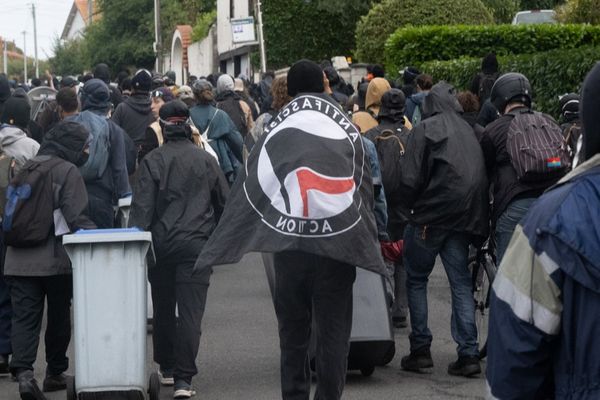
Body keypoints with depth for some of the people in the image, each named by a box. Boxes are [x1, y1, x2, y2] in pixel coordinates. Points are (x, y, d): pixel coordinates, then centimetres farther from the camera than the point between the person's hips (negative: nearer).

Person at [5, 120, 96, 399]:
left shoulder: (24, 169, 11)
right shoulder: (68, 171, -8)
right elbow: (76, 218, -15)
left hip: (19, 260, 4)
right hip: (57, 260, -4)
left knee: (24, 317, 1)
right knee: (59, 316, 13)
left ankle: (23, 371, -17)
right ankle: (55, 373, 23)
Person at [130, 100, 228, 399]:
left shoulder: (153, 161, -4)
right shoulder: (206, 160, 4)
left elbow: (142, 206, -8)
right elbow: (224, 202, 13)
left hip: (162, 244, 0)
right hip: (196, 245, 0)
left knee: (163, 309, 16)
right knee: (190, 312, -5)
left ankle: (166, 368, 27)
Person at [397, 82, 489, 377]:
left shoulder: (425, 130, -5)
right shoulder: (470, 132, 11)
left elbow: (410, 179, -11)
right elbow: (482, 178, 11)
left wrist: (409, 208, 6)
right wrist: (479, 224, 15)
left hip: (430, 217, -5)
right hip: (463, 219, 5)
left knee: (416, 280, 10)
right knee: (461, 284, 8)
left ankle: (420, 349, 7)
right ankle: (469, 354, 2)